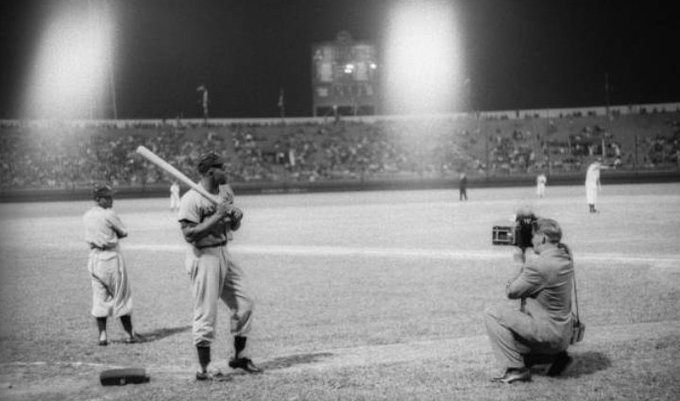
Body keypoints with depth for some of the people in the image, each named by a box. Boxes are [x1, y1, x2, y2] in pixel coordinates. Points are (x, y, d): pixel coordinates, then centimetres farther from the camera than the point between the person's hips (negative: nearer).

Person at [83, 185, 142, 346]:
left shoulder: (87, 216, 5)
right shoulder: (109, 215, -14)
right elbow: (124, 233, -5)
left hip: (93, 258, 6)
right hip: (111, 257, -6)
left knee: (99, 297, 9)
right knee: (121, 296, 4)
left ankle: (102, 335, 6)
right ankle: (130, 334, 11)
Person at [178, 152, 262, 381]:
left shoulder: (225, 193, 10)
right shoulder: (191, 199, -16)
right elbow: (189, 234, -23)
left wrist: (236, 217, -4)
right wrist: (217, 216, -24)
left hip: (223, 254, 8)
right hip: (203, 257, -8)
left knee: (244, 304, 11)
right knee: (206, 313, -4)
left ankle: (239, 357, 26)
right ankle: (204, 369, 5)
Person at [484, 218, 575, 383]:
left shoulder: (539, 265, -22)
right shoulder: (565, 256, 4)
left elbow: (511, 292, -10)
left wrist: (521, 269, 3)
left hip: (547, 333, -9)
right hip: (563, 336, 9)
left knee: (492, 314, -5)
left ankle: (516, 368, -9)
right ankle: (557, 355, 14)